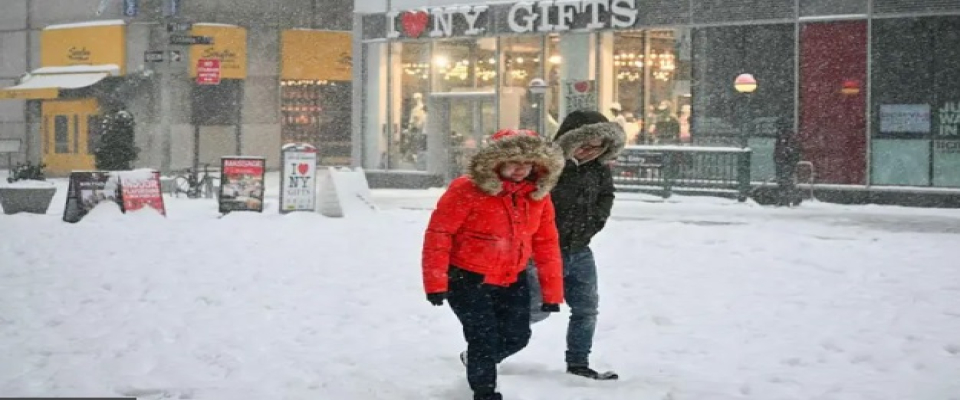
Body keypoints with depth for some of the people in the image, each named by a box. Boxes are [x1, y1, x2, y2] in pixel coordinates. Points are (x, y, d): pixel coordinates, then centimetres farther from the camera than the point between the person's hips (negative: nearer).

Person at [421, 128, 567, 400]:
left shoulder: (538, 194, -4)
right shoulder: (466, 190, -21)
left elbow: (547, 244, 2)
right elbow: (438, 235, -17)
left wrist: (552, 291, 1)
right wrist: (436, 283, -19)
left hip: (512, 280, 6)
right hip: (468, 279, -5)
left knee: (516, 337, 11)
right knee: (485, 339, -8)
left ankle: (479, 361, 42)